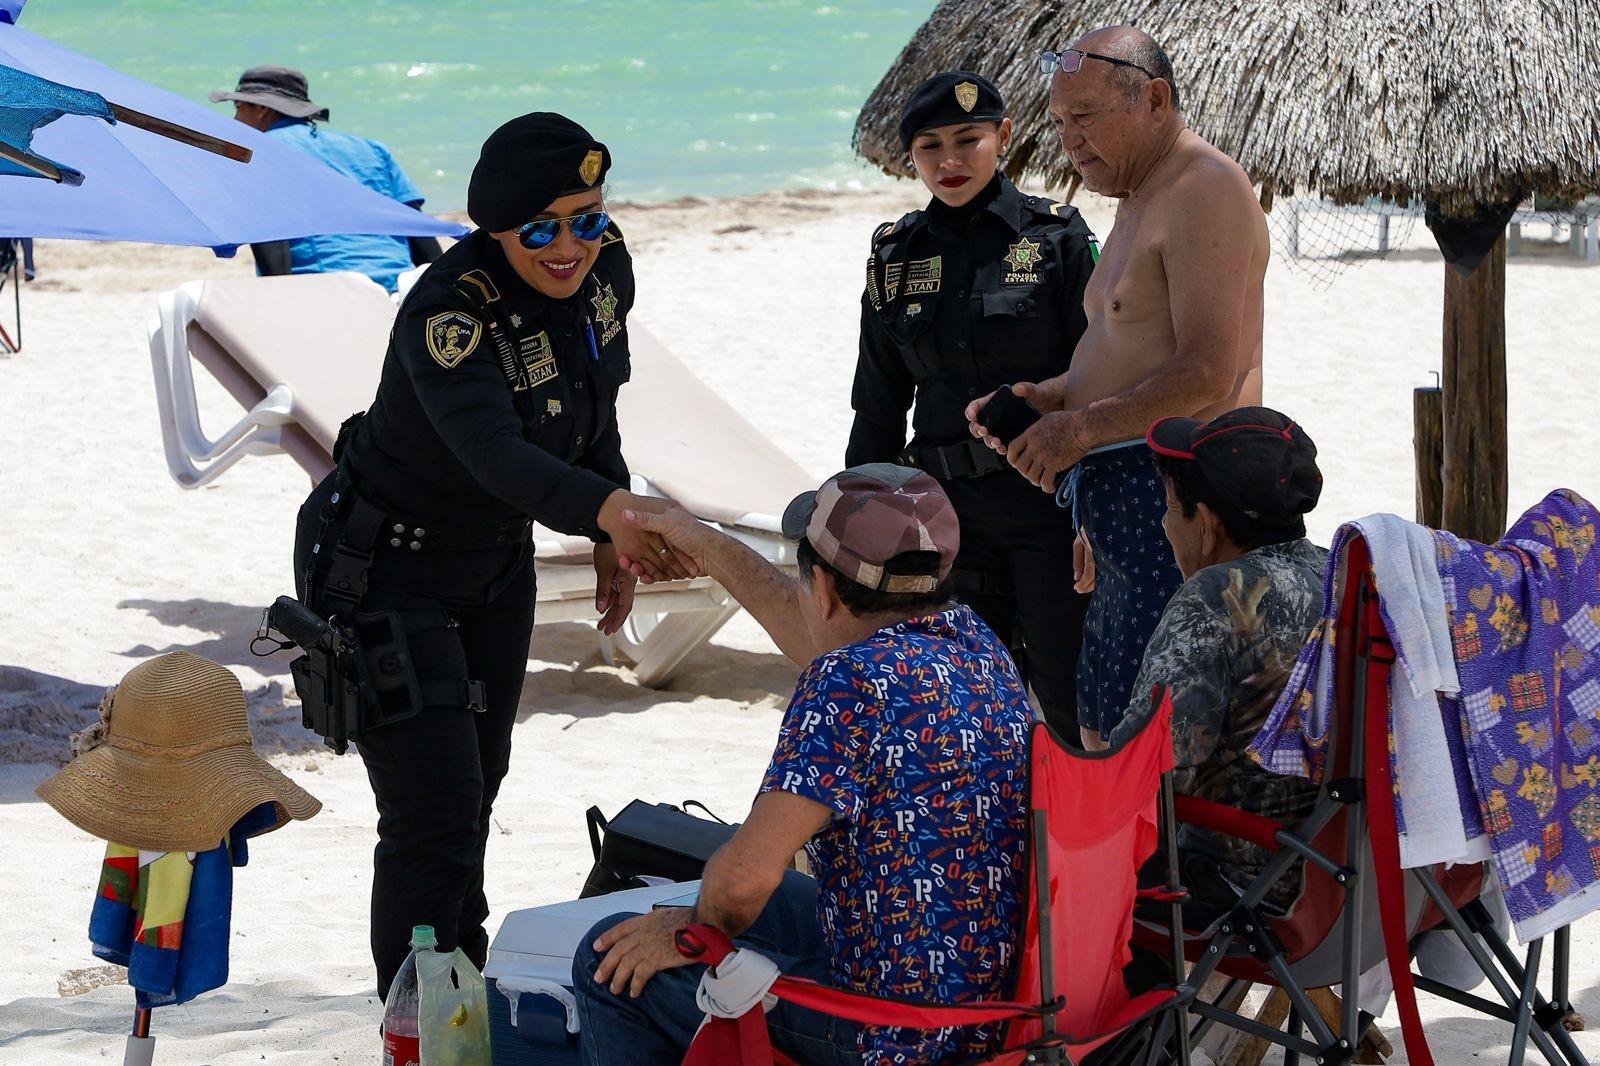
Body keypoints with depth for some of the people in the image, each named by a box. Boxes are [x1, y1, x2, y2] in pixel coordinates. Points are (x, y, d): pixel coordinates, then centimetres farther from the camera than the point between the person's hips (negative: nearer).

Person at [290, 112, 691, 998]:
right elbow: (495, 453, -50)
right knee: (436, 812, -11)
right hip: (385, 575, -8)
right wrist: (608, 508, -66)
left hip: (494, 564, 8)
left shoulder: (604, 266, -11)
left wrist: (611, 544, 11)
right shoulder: (446, 312, -34)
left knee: (478, 786, 22)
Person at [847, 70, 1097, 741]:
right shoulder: (896, 258, 10)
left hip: (1047, 500, -4)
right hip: (949, 508, 4)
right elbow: (878, 406, 17)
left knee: (1071, 697, -7)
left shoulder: (1056, 239, -2)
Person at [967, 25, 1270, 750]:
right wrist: (1047, 398, 12)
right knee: (1101, 738, 11)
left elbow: (1206, 373, -21)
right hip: (1124, 504, 11)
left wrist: (1080, 429, -14)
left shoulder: (1204, 190, -12)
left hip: (1172, 493, -11)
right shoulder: (1138, 199, 22)